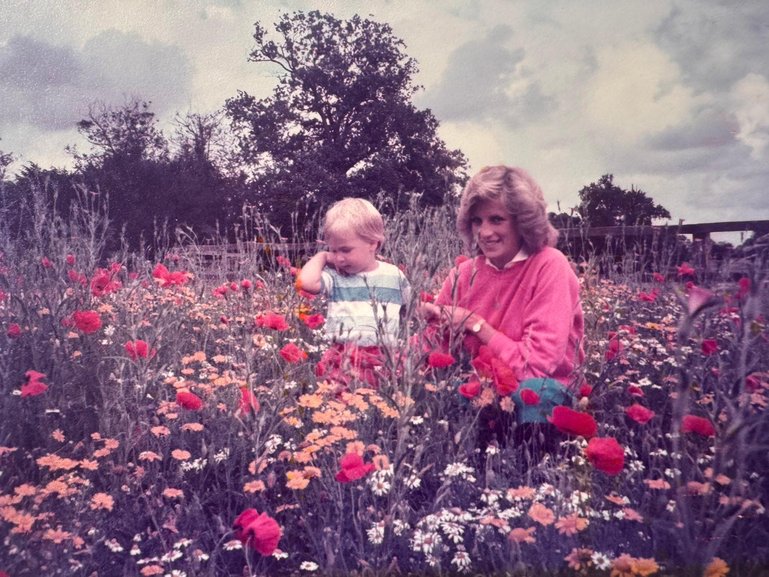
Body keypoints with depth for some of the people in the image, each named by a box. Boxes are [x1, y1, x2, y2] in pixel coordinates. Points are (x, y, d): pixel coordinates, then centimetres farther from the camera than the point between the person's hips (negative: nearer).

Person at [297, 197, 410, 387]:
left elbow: (412, 308, 24)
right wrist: (322, 256, -1)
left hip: (386, 360, 2)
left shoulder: (394, 275, 9)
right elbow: (306, 282, -16)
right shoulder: (335, 277, 2)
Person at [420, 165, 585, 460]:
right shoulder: (466, 272, 0)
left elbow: (538, 364, -19)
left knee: (531, 393, -34)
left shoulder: (549, 266, -14)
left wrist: (475, 324, -15)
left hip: (543, 389, -3)